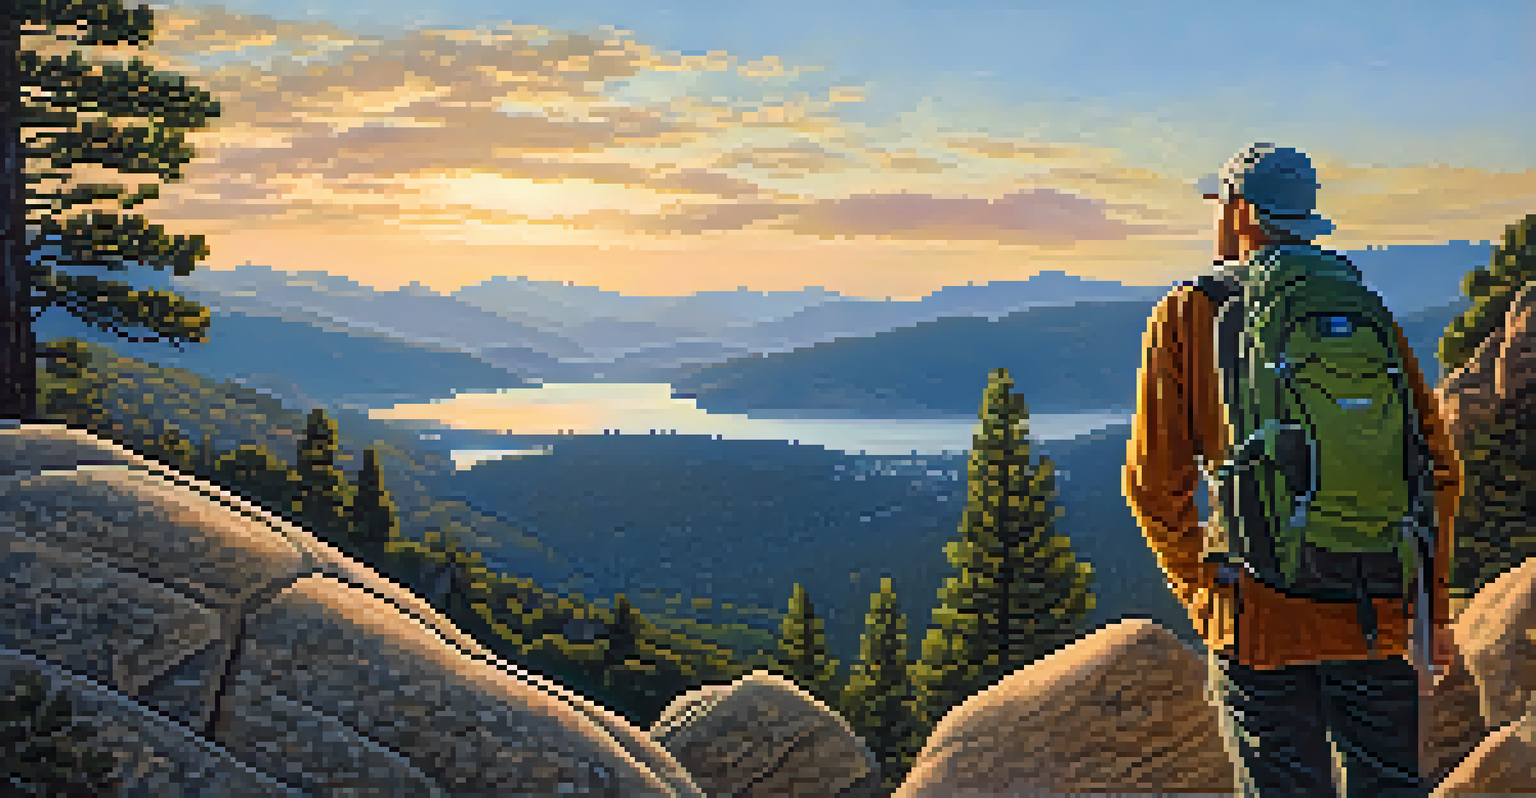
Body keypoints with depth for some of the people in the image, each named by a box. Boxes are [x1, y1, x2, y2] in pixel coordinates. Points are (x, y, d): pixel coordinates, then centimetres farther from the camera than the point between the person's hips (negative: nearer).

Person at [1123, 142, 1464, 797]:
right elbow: (1437, 466, 5)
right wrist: (1434, 605, 13)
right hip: (1377, 614, 2)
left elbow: (1153, 478, -2)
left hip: (1260, 614, -2)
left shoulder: (1185, 315, 1)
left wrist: (1197, 587, 12)